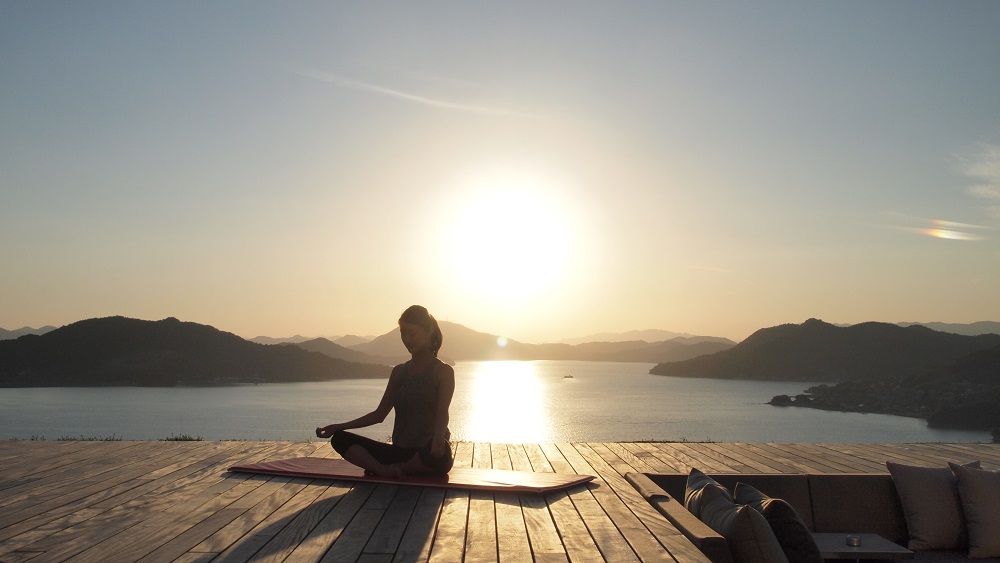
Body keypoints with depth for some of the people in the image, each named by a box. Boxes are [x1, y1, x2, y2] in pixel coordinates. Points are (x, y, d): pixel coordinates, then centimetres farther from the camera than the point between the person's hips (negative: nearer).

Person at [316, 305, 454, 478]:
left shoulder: (443, 372, -2)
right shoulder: (398, 372, 13)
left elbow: (442, 413, -17)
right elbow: (379, 414, 14)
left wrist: (438, 437, -41)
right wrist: (338, 427, 6)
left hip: (429, 456, -5)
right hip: (401, 451, 5)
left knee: (439, 450, -42)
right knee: (340, 439, -8)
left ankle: (395, 469, -13)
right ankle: (386, 471, -30)